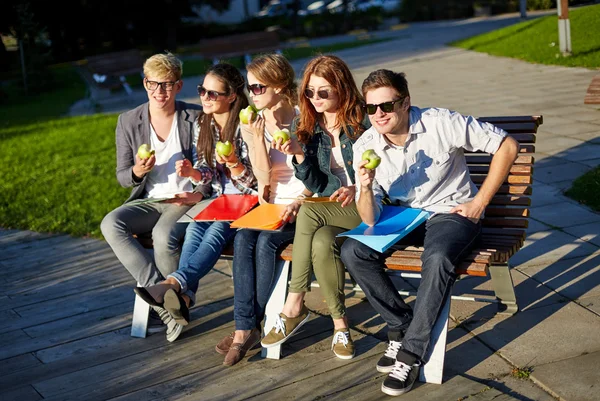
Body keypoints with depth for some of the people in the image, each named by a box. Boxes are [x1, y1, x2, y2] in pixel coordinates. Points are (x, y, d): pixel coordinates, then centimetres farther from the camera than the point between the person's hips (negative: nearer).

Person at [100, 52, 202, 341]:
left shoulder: (196, 118, -2)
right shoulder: (128, 121, 4)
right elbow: (122, 176, 7)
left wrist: (201, 192, -16)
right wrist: (137, 172, -17)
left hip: (186, 200, -4)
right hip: (149, 201, 4)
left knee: (164, 236, -35)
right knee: (110, 224, -26)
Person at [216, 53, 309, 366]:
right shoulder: (254, 124, 6)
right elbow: (263, 179, -5)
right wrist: (256, 137, -15)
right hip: (270, 206, 4)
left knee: (266, 241, -29)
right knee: (242, 239, -25)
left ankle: (251, 324, -17)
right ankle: (245, 327, -24)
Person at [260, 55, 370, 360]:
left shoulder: (363, 122, -5)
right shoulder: (307, 127, 7)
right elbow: (316, 185, 3)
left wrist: (356, 189, -21)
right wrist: (299, 153, -13)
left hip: (363, 206, -4)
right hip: (329, 208, 4)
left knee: (309, 212, -31)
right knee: (321, 242, -32)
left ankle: (294, 306, -16)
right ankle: (339, 322, -16)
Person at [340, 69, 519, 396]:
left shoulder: (441, 124, -17)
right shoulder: (365, 147, -7)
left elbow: (507, 146, -11)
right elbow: (370, 220, -8)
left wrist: (481, 201, -11)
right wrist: (365, 189, -30)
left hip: (452, 212, -4)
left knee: (437, 258, -37)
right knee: (352, 251, -21)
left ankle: (411, 354, -22)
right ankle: (402, 327, -6)